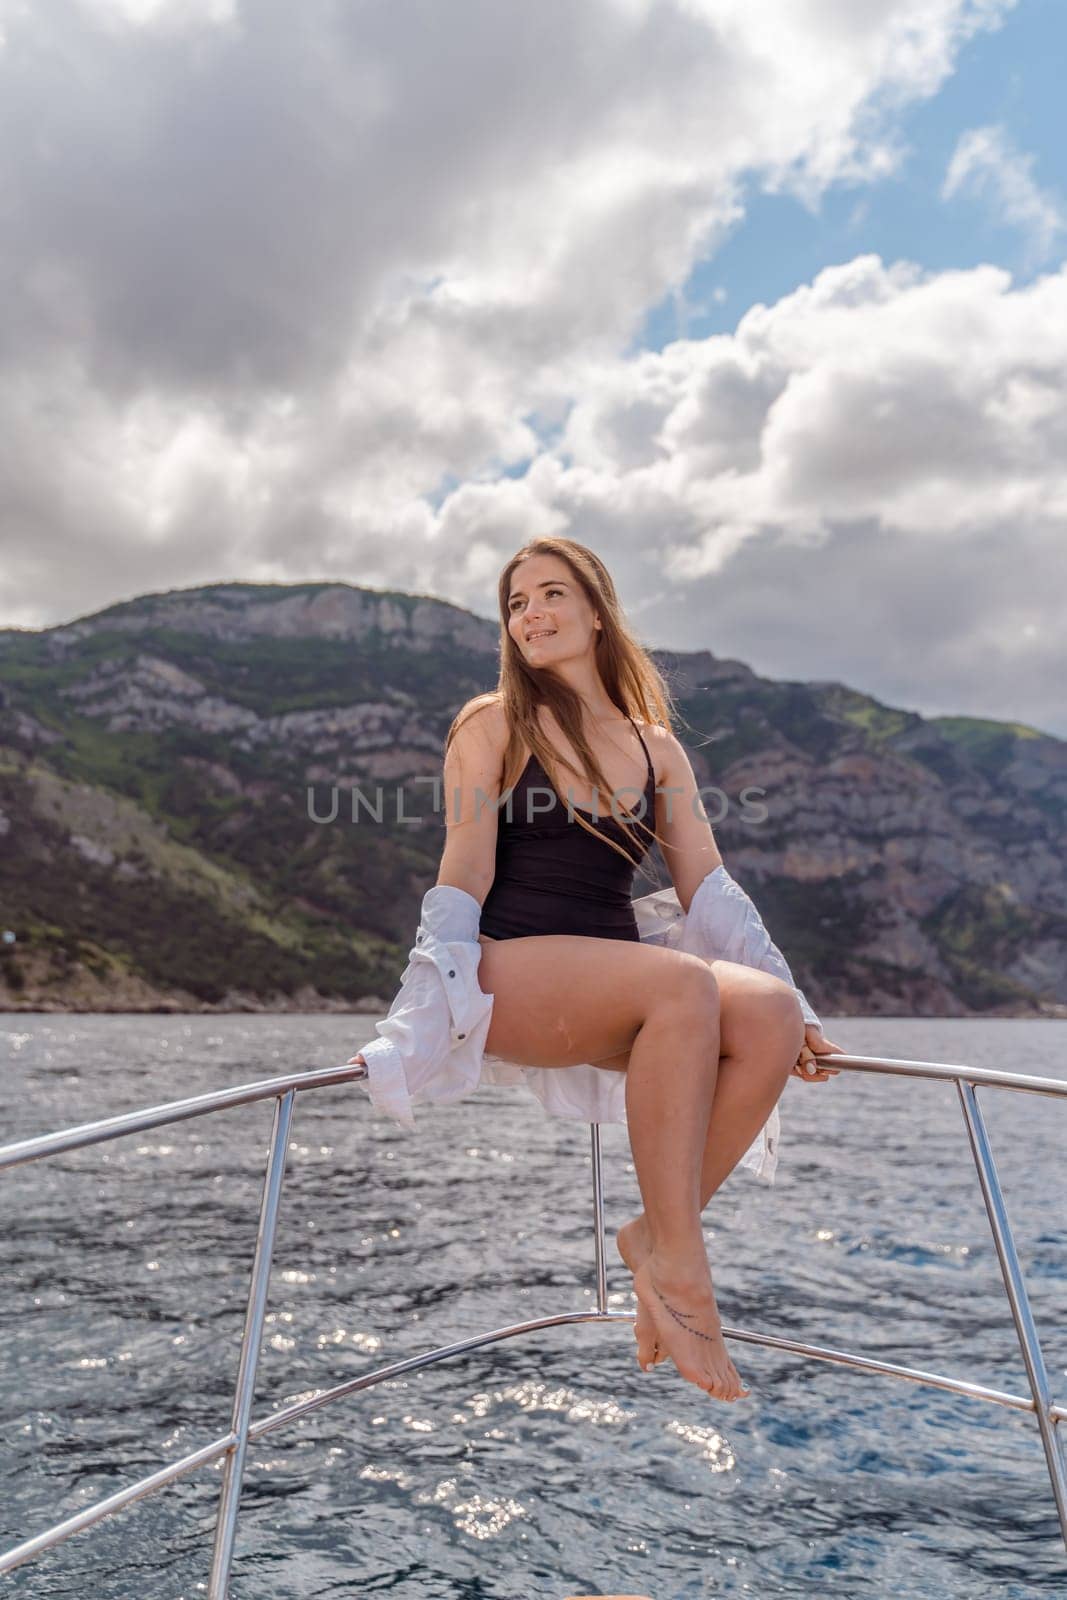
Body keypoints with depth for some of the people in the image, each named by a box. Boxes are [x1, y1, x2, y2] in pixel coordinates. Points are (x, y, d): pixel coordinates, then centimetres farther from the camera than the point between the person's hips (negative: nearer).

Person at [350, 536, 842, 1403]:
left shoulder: (656, 746, 16)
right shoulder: (493, 725, 4)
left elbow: (708, 885, 10)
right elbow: (464, 879, -4)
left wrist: (792, 1007, 2)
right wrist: (424, 1021, -13)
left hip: (619, 996, 5)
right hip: (509, 977, -4)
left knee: (770, 1010, -24)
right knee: (685, 983, -32)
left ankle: (657, 1233, -9)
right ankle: (680, 1266, -18)